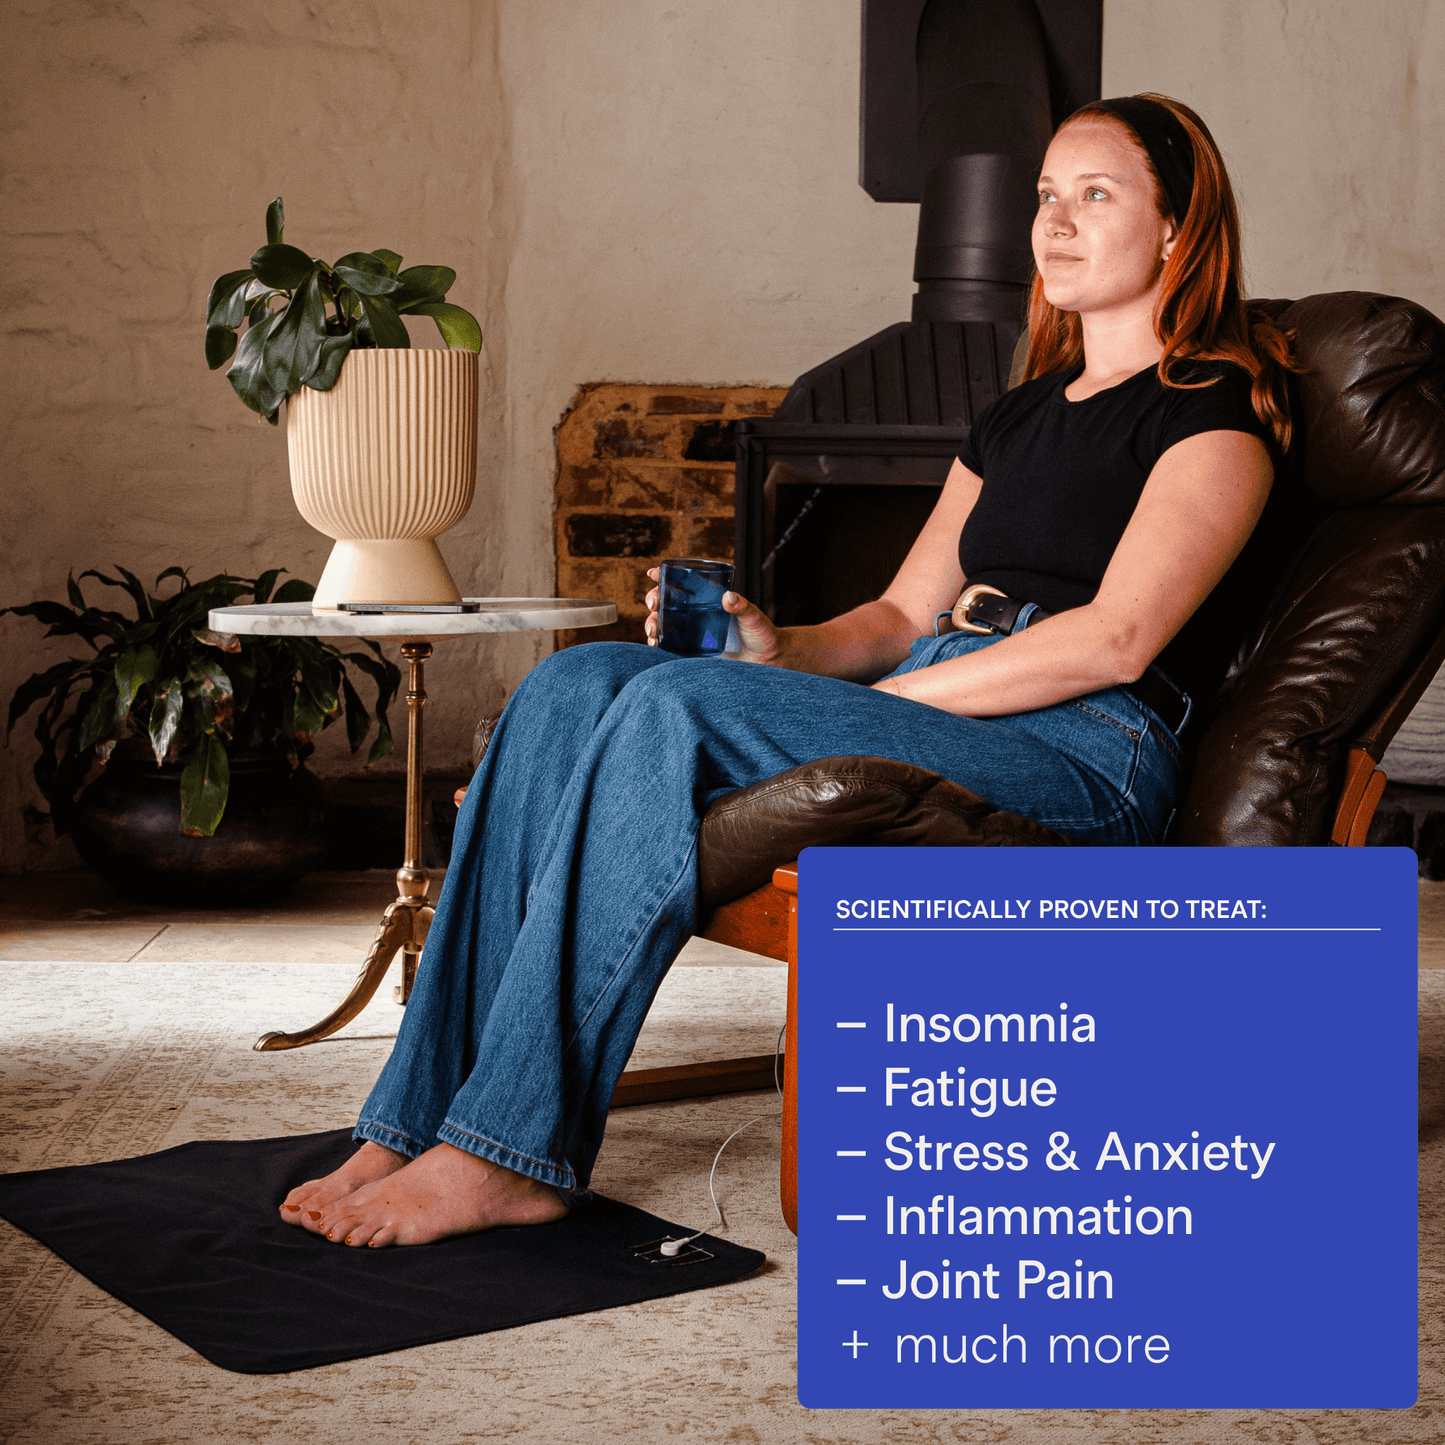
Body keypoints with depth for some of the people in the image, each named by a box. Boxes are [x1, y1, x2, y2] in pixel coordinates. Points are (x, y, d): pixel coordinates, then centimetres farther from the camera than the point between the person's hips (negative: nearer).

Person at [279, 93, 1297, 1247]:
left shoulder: (1216, 405, 1)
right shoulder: (1020, 416, 26)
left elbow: (1116, 640, -12)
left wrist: (887, 699, -13)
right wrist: (785, 653, -1)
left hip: (1082, 759, -7)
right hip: (924, 708, 8)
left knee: (679, 706, -29)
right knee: (579, 685, -16)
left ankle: (511, 1151, -27)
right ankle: (422, 1119, -21)